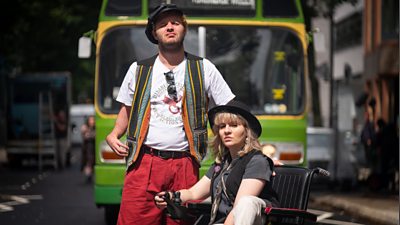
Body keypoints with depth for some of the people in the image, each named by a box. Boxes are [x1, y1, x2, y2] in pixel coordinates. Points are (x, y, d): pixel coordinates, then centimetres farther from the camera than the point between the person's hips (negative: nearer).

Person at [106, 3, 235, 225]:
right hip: (144, 163, 0)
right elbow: (127, 109, 23)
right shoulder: (139, 70, 12)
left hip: (184, 165, 0)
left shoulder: (203, 69, 8)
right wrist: (114, 135, 5)